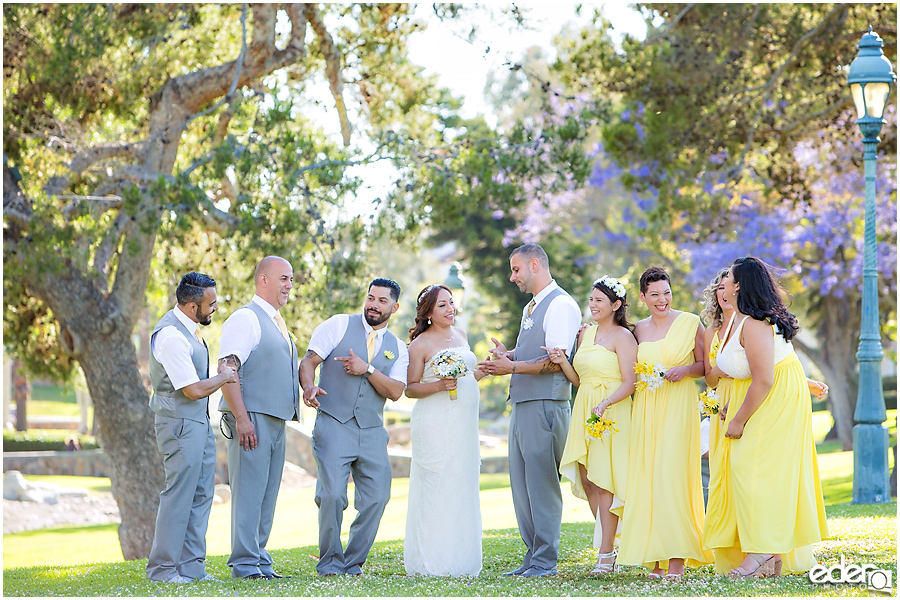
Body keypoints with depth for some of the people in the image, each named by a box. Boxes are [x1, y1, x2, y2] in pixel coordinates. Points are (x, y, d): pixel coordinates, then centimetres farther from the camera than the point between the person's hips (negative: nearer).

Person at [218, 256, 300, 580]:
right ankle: (245, 564, -5)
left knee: (267, 494, 10)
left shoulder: (276, 322, 21)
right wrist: (241, 418, -22)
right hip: (252, 419, -9)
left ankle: (259, 561, 15)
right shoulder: (245, 318, -8)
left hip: (276, 420, 9)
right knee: (249, 491, -8)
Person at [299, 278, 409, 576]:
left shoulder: (398, 348, 15)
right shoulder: (339, 325, 6)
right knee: (332, 495, -15)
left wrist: (367, 369, -12)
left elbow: (395, 391, 2)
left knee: (377, 498, -3)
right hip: (333, 426, -4)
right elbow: (309, 361, -2)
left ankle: (353, 563, 14)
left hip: (372, 432, 4)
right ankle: (329, 562, 3)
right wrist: (309, 386, -23)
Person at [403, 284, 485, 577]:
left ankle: (460, 561, 10)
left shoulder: (460, 334, 15)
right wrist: (439, 386, -19)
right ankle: (432, 563, -5)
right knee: (436, 489, -9)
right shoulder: (421, 344, -4)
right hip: (436, 424, -7)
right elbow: (410, 388, -4)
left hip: (464, 423, 7)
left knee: (463, 488, 5)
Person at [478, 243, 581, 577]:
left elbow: (556, 362, -16)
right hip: (522, 406, 10)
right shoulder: (531, 308, 23)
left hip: (545, 406, -10)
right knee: (521, 484, 9)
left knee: (541, 484, -7)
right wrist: (507, 355, 5)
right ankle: (533, 557, 14)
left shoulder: (561, 305, -9)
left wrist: (512, 367, -16)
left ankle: (545, 561, -4)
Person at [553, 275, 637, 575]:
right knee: (587, 480, 6)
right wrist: (562, 361, -2)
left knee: (603, 481, -8)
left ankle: (606, 555, -3)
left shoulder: (622, 336, -7)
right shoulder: (586, 334, 14)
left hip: (612, 413, -7)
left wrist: (605, 404, -26)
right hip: (585, 412, 7)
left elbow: (629, 383, -12)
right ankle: (613, 541, 19)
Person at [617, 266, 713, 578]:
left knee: (672, 478, -12)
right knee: (646, 479, -1)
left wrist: (684, 370, -13)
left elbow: (706, 365, 4)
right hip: (645, 408, 5)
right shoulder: (638, 329, 13)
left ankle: (677, 559, -10)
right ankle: (657, 560, 2)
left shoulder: (690, 323, 1)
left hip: (678, 406, -4)